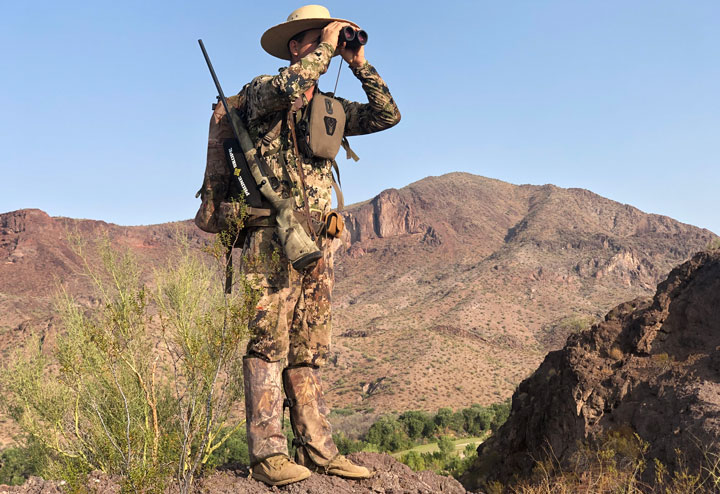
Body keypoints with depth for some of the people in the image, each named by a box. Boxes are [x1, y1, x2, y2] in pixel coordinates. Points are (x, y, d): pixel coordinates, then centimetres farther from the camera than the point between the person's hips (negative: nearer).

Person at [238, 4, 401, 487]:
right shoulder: (263, 90, 2)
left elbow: (388, 115, 17)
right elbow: (288, 88, -22)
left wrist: (360, 63, 12)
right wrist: (325, 47, -7)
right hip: (273, 237, -6)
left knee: (308, 351, 8)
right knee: (268, 343, -6)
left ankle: (318, 449, 12)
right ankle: (267, 453, -1)